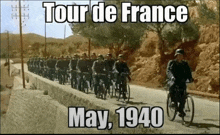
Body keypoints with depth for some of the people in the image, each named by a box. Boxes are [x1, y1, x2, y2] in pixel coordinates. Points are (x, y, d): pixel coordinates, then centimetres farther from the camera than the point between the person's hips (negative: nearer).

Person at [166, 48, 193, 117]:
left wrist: (190, 78, -24)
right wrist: (172, 77, -37)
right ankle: (173, 100, -21)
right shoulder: (171, 62, 1)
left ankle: (181, 110, -6)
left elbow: (188, 72, -2)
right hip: (172, 80, -2)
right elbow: (168, 71, -15)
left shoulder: (185, 64, 10)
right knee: (172, 85, -37)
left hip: (181, 81, 3)